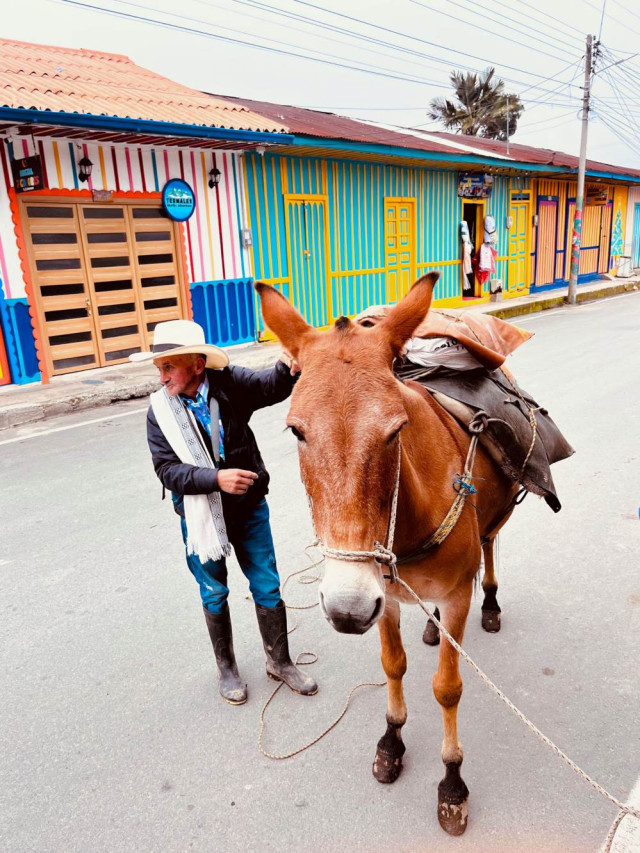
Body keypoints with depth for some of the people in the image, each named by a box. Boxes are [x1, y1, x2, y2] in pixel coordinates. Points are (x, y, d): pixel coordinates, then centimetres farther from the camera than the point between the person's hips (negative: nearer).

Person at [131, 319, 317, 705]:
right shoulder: (161, 410, -12)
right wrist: (216, 479, -32)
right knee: (214, 593, 17)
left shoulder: (230, 383, -14)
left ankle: (280, 662, 35)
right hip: (200, 515, 0)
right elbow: (168, 470, -17)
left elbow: (270, 387, -28)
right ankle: (226, 668, 40)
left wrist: (290, 369, -50)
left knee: (268, 587, 12)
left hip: (249, 507, 0)